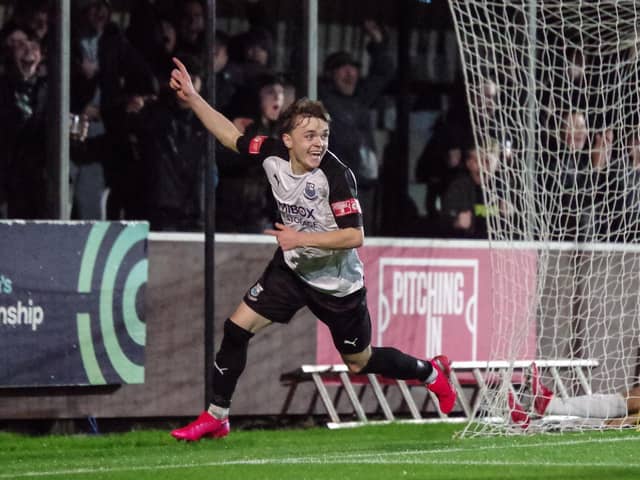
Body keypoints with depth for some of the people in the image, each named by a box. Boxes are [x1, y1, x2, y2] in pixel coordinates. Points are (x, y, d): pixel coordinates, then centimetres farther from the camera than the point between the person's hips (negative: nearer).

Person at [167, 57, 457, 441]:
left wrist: (301, 238, -31)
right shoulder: (274, 154, -13)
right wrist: (192, 97, -2)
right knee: (236, 328, -8)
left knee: (360, 363, 9)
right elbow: (231, 136, 4)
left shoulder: (336, 175, -28)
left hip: (337, 282, -5)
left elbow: (355, 236, -28)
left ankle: (432, 372, 37)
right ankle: (217, 417, 5)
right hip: (292, 269, 5)